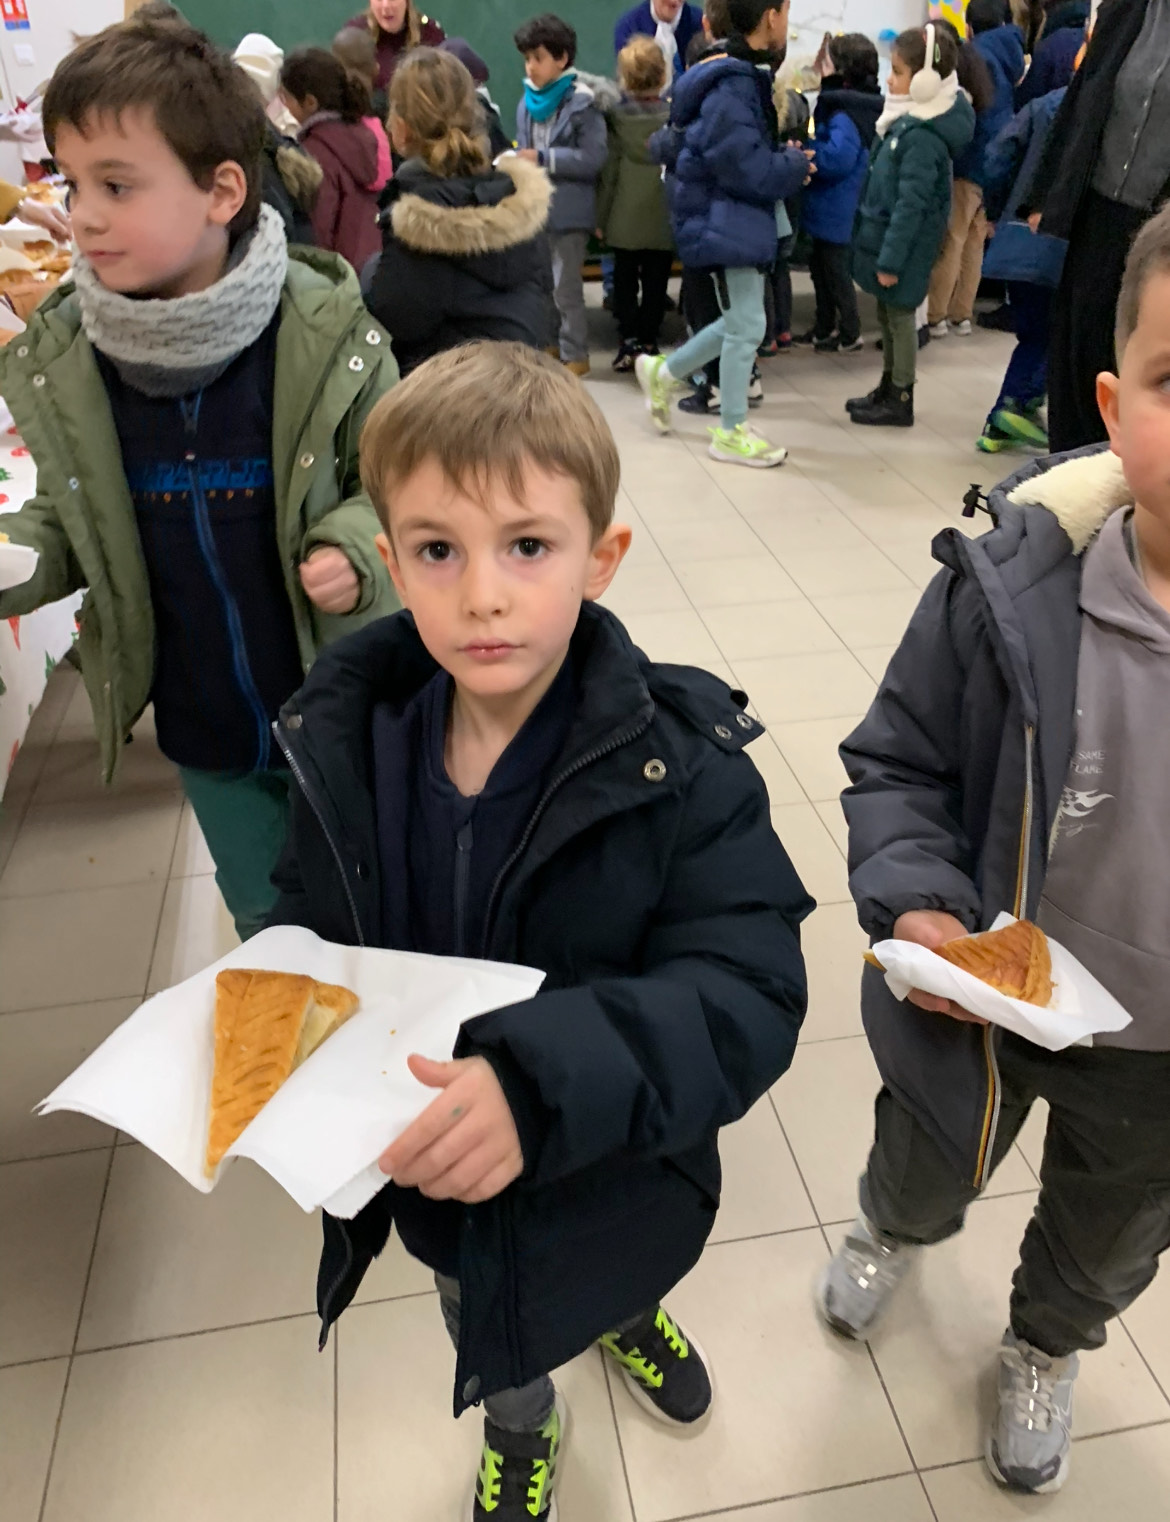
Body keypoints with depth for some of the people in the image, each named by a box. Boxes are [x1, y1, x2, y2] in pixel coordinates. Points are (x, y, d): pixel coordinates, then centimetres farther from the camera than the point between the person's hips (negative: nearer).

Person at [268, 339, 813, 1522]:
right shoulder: (346, 740, -18)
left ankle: (628, 1310, 73)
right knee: (479, 1334, 34)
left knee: (605, 1274, 34)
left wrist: (546, 1082, -47)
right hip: (425, 1177, 3)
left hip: (610, 1175, -2)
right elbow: (310, 925, -3)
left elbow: (747, 996, -33)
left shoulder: (679, 762, -29)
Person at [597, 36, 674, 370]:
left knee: (625, 281, 9)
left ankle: (629, 341, 2)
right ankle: (648, 342, 10)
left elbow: (608, 171, -4)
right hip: (664, 220, 0)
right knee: (655, 283, 8)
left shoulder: (615, 117, -5)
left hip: (625, 220, 0)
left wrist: (600, 217, 3)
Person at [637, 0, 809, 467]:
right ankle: (731, 433, 11)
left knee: (741, 323, 16)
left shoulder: (742, 74, 11)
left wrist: (785, 159, 4)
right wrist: (796, 165, -8)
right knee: (747, 328, -2)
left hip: (736, 218, 10)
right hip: (726, 222, -10)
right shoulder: (731, 87, -20)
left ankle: (664, 372, 30)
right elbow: (749, 170, -23)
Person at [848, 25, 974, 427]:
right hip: (886, 235, 9)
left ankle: (900, 401, 12)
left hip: (904, 244, -9)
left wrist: (891, 258, -24)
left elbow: (911, 204, -25)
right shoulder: (910, 121, 8)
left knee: (900, 317, 1)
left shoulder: (923, 136, -22)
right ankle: (887, 389, 31)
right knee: (887, 315, 18)